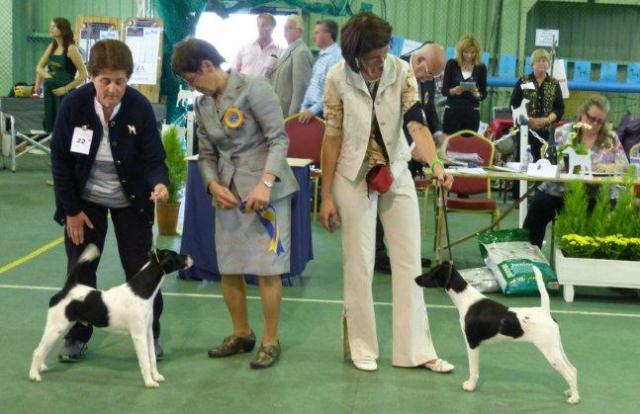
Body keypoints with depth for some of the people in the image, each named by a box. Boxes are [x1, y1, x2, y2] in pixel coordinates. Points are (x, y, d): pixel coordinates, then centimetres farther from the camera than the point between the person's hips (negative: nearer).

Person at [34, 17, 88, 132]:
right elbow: (39, 67, 17)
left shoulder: (71, 49, -12)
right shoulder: (52, 46, 10)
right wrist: (38, 84, -1)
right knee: (50, 126, 9)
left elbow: (83, 74, -15)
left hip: (65, 94, -7)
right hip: (50, 93, 7)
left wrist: (66, 89, -17)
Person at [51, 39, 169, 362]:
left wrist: (160, 184, -41)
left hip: (130, 201, 0)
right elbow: (60, 158, -11)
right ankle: (77, 336, 23)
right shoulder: (73, 105, -21)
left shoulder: (140, 107, -22)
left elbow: (153, 159, -18)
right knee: (80, 269, 7)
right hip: (85, 200, 1)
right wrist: (71, 209, -9)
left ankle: (150, 335, 20)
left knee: (140, 269, 4)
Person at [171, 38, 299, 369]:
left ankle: (270, 341, 10)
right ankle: (241, 334, 27)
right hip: (228, 193, 7)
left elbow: (279, 138, -14)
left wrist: (265, 183, -26)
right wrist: (213, 185, -6)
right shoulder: (203, 105, 10)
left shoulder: (252, 88, -10)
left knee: (267, 267, -4)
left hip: (266, 190, -7)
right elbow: (207, 155, 14)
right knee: (228, 267, 9)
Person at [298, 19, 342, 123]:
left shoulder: (337, 56, -16)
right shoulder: (321, 56, 16)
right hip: (311, 110, 9)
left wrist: (313, 110, -21)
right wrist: (304, 108, 13)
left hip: (324, 113, -9)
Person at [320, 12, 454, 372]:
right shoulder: (338, 79, -14)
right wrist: (326, 197, -6)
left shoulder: (402, 72, -11)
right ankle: (362, 347, 18)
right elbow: (332, 138, -8)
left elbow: (416, 124, -20)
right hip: (354, 178, -2)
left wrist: (436, 164, -39)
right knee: (359, 264, 4)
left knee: (410, 261, 4)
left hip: (396, 175, 2)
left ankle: (417, 349, 12)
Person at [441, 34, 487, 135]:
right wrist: (454, 90, -21)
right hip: (452, 111, -1)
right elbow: (444, 91, -1)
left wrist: (477, 94, -15)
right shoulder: (451, 64, -1)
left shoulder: (481, 68, 2)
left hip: (472, 114, 1)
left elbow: (484, 94, 6)